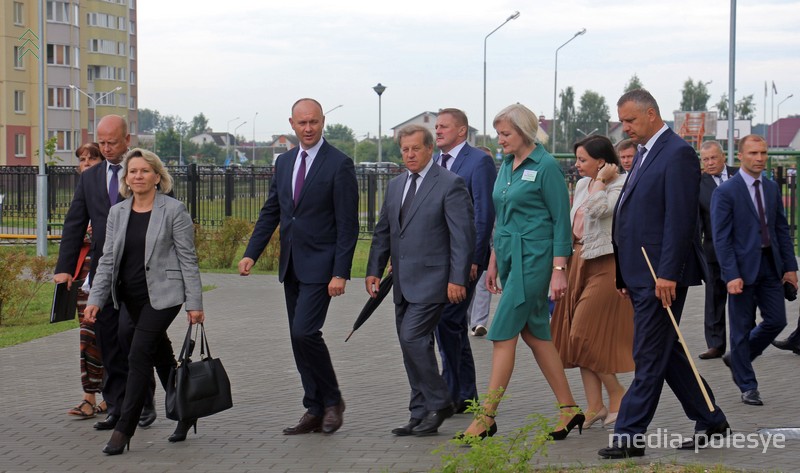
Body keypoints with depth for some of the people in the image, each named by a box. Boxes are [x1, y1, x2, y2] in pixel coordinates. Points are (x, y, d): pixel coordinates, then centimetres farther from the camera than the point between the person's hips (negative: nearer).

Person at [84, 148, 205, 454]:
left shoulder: (174, 211, -7)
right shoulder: (117, 213, 8)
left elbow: (188, 259, -7)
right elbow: (108, 259, 9)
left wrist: (194, 302, -10)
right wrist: (96, 298, -1)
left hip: (162, 294, -6)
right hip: (131, 296, 6)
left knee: (139, 354, -14)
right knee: (161, 355, 15)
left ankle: (124, 429, -11)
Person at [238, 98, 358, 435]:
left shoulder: (339, 164, -9)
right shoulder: (284, 162, 12)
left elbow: (348, 224, -11)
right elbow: (270, 212, 15)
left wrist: (340, 273, -17)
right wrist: (251, 253, 3)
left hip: (319, 265, -7)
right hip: (291, 265, 7)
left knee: (305, 332, -16)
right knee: (299, 338, 8)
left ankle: (332, 399, 3)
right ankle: (315, 411, 16)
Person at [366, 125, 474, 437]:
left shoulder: (450, 184, -8)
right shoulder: (395, 186, 15)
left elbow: (463, 234, -12)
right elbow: (383, 232, 19)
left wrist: (458, 279, -17)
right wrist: (374, 270, 9)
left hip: (432, 280, -8)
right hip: (403, 282, 8)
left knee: (413, 337, -17)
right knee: (411, 344, 9)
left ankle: (439, 403, -3)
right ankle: (421, 414, 16)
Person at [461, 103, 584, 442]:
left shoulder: (546, 167, -11)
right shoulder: (506, 166, 13)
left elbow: (562, 221, -12)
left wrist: (558, 270, -17)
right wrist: (493, 262, 18)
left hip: (534, 258, -9)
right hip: (509, 256, 9)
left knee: (503, 334, -9)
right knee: (535, 334, 11)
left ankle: (487, 417, -5)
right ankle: (569, 409, 19)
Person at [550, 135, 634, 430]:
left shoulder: (621, 186, -11)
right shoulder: (582, 185, 13)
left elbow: (598, 209, -29)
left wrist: (601, 180, -15)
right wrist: (565, 265, 16)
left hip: (605, 266, -8)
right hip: (579, 263, 9)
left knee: (585, 334, -10)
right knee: (578, 337, 6)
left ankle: (617, 395, 5)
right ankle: (595, 406, 10)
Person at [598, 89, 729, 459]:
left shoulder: (678, 154, -12)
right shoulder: (644, 154, 18)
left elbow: (680, 219, -18)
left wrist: (667, 274, -22)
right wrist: (624, 275, 18)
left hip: (662, 275, -10)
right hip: (641, 275, 10)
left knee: (649, 357, -5)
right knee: (665, 353, 14)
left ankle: (629, 436, -1)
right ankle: (711, 421, 23)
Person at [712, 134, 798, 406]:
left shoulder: (772, 188, 9)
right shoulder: (726, 192, -10)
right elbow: (721, 238, -12)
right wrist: (731, 275, -18)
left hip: (770, 266, 6)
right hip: (743, 268, -6)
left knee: (776, 320, 5)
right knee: (742, 327, 3)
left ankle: (738, 358, 29)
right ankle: (747, 387, 14)